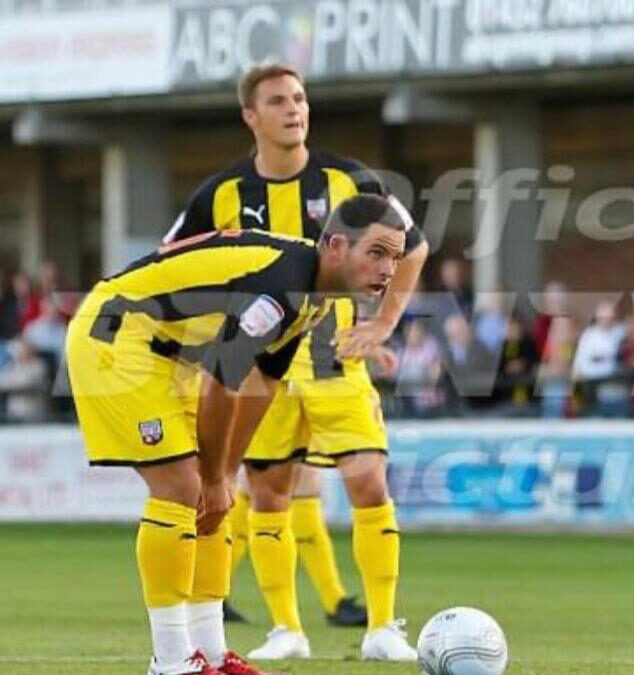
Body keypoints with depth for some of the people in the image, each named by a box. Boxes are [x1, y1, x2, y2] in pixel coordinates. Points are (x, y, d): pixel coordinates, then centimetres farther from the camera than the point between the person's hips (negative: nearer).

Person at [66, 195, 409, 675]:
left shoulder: (311, 292, 4)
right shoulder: (279, 286, -28)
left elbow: (259, 386, 12)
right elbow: (220, 389, -22)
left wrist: (225, 476, 12)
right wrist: (215, 480, -8)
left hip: (161, 352, 10)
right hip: (113, 336, -10)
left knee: (204, 491, 9)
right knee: (181, 488, -15)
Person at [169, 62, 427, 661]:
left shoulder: (349, 181, -4)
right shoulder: (222, 195, -3)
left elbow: (412, 248, 10)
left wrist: (383, 323, 3)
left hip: (337, 364, -1)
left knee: (370, 486, -10)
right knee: (267, 496, 3)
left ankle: (383, 628, -3)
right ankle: (285, 630, 14)